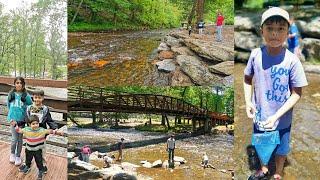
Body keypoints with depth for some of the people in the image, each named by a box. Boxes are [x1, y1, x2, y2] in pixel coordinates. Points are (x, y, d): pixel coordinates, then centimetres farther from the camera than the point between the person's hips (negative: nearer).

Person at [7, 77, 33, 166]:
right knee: (14, 138, 1)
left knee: (20, 139, 9)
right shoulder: (11, 94, 0)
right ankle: (12, 154, 27)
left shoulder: (26, 96, -6)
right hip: (13, 119, 1)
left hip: (22, 119, 0)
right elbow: (8, 106, 9)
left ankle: (18, 156, 24)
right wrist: (11, 116, 4)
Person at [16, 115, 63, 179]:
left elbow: (50, 131, -18)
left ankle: (41, 171, 31)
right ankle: (27, 167, 56)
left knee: (39, 161, 8)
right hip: (29, 149, 2)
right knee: (28, 159, 27)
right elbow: (19, 130, 0)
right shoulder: (26, 130, -14)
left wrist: (59, 132, -23)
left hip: (38, 150, -2)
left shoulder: (41, 130, -19)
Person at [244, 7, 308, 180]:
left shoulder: (292, 60, -21)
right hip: (259, 116, 2)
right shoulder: (256, 54, -14)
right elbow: (248, 78, 3)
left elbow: (296, 93, -14)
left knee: (281, 150, 22)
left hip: (282, 119, -2)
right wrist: (248, 101, -10)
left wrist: (276, 116, -21)